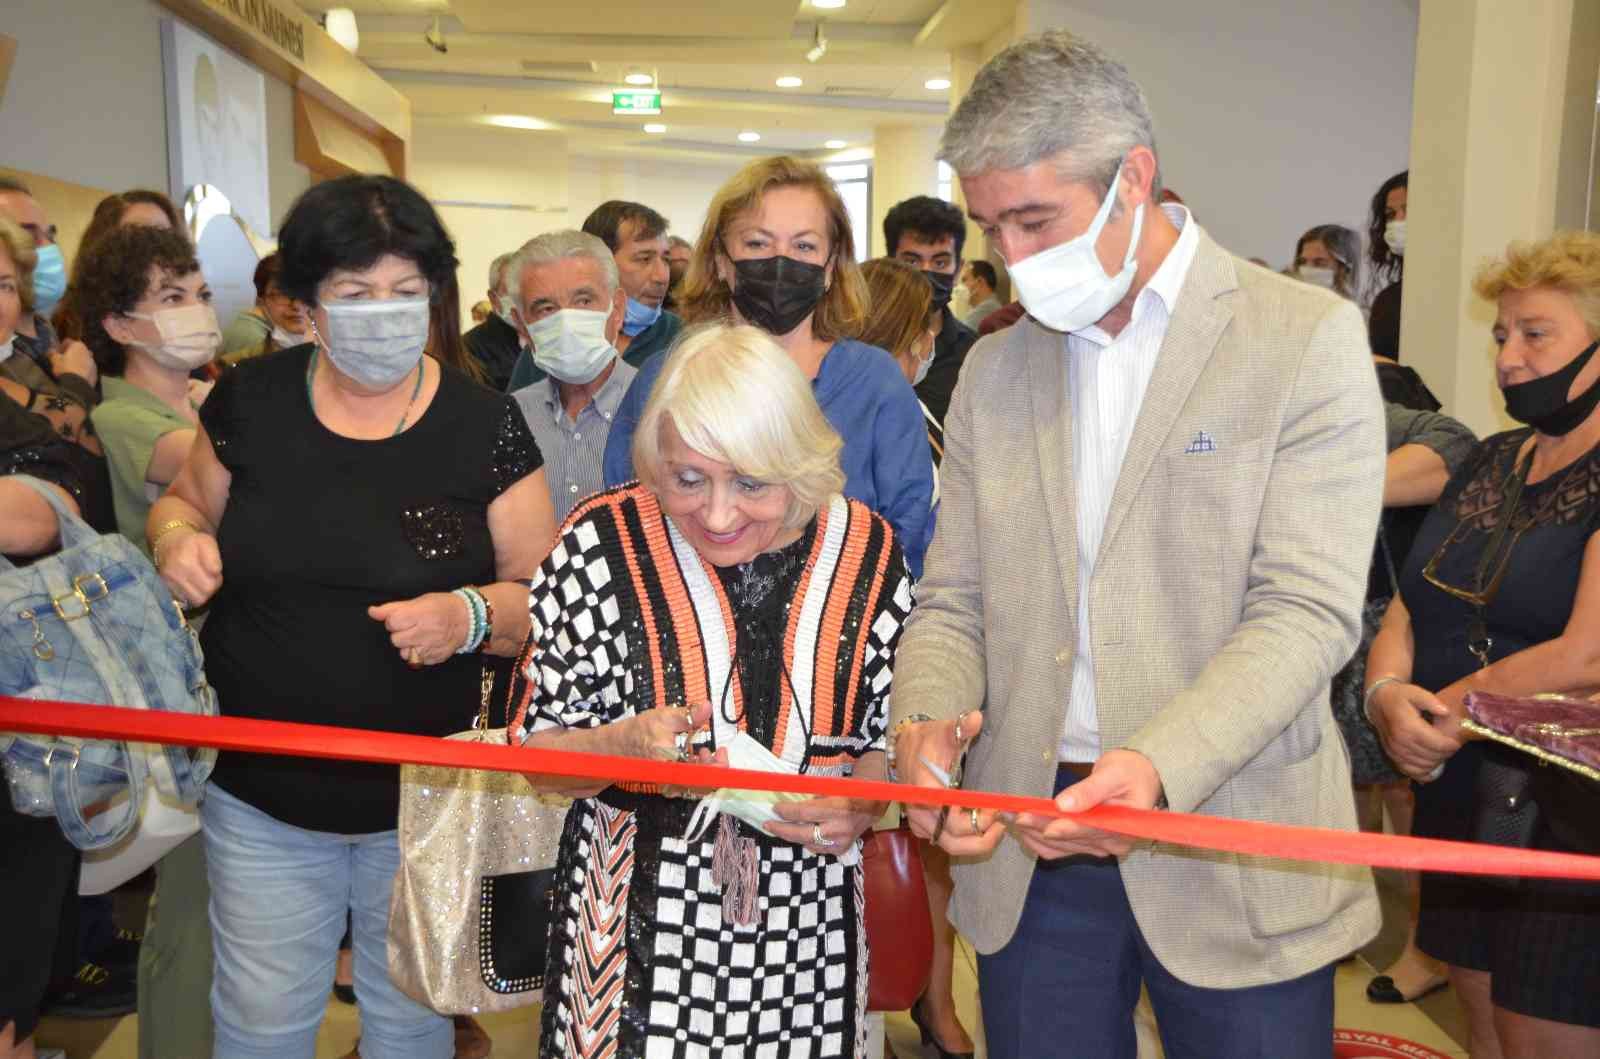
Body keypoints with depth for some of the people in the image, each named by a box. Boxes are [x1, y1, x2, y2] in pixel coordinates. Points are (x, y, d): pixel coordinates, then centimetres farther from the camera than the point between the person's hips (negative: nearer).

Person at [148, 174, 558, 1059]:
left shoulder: (484, 426, -10)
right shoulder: (249, 402, -5)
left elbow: (547, 597, -6)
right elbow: (184, 502, 13)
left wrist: (471, 614, -26)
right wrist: (178, 539, -9)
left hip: (423, 796, -1)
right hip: (260, 790, 1)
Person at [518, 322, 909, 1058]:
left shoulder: (868, 550, -7)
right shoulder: (603, 542, -13)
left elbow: (886, 740, 5)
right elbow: (541, 755, -7)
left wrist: (859, 807, -16)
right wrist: (626, 744, -26)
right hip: (638, 933, -1)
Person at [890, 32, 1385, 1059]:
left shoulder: (1308, 337, -6)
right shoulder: (996, 369, 8)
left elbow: (1307, 610, -13)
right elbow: (955, 600, 7)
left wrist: (1161, 766, -27)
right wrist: (924, 722, -13)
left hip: (1235, 851, -3)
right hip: (1028, 847, 4)